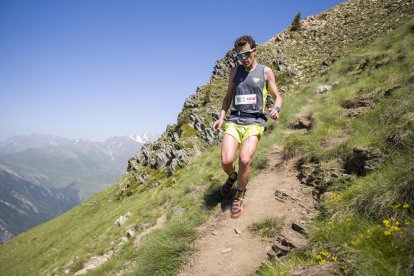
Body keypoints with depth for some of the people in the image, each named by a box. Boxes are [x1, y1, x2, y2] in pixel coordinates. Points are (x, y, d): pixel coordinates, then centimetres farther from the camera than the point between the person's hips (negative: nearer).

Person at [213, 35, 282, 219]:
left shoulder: (265, 71, 6)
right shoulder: (235, 71, 14)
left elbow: (277, 97, 11)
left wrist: (276, 109, -12)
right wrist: (221, 117, 7)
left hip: (254, 121, -2)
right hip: (234, 120, 2)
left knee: (244, 160, -24)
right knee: (226, 161, -18)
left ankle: (239, 197, 3)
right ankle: (232, 177, 21)